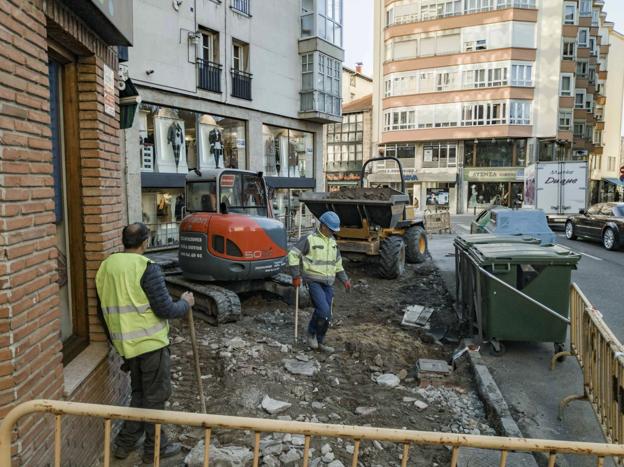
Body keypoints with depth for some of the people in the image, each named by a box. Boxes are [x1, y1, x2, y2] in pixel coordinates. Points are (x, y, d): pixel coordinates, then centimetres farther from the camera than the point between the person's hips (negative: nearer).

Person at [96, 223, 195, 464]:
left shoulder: (105, 266, 4)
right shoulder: (147, 268, -18)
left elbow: (105, 310, 13)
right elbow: (165, 310, -19)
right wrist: (185, 303, 1)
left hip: (126, 343, 7)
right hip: (150, 342, -7)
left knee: (139, 393, 23)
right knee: (155, 395, 9)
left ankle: (125, 442, 30)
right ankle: (155, 448, 21)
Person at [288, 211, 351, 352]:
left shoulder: (332, 241, 12)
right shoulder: (310, 239, -11)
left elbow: (337, 262, 22)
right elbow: (293, 254, -11)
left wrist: (345, 279, 16)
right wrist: (296, 276, -14)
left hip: (328, 283, 7)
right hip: (314, 281, -7)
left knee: (326, 314, 7)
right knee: (323, 310, -18)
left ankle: (319, 342, 22)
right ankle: (311, 333, 7)